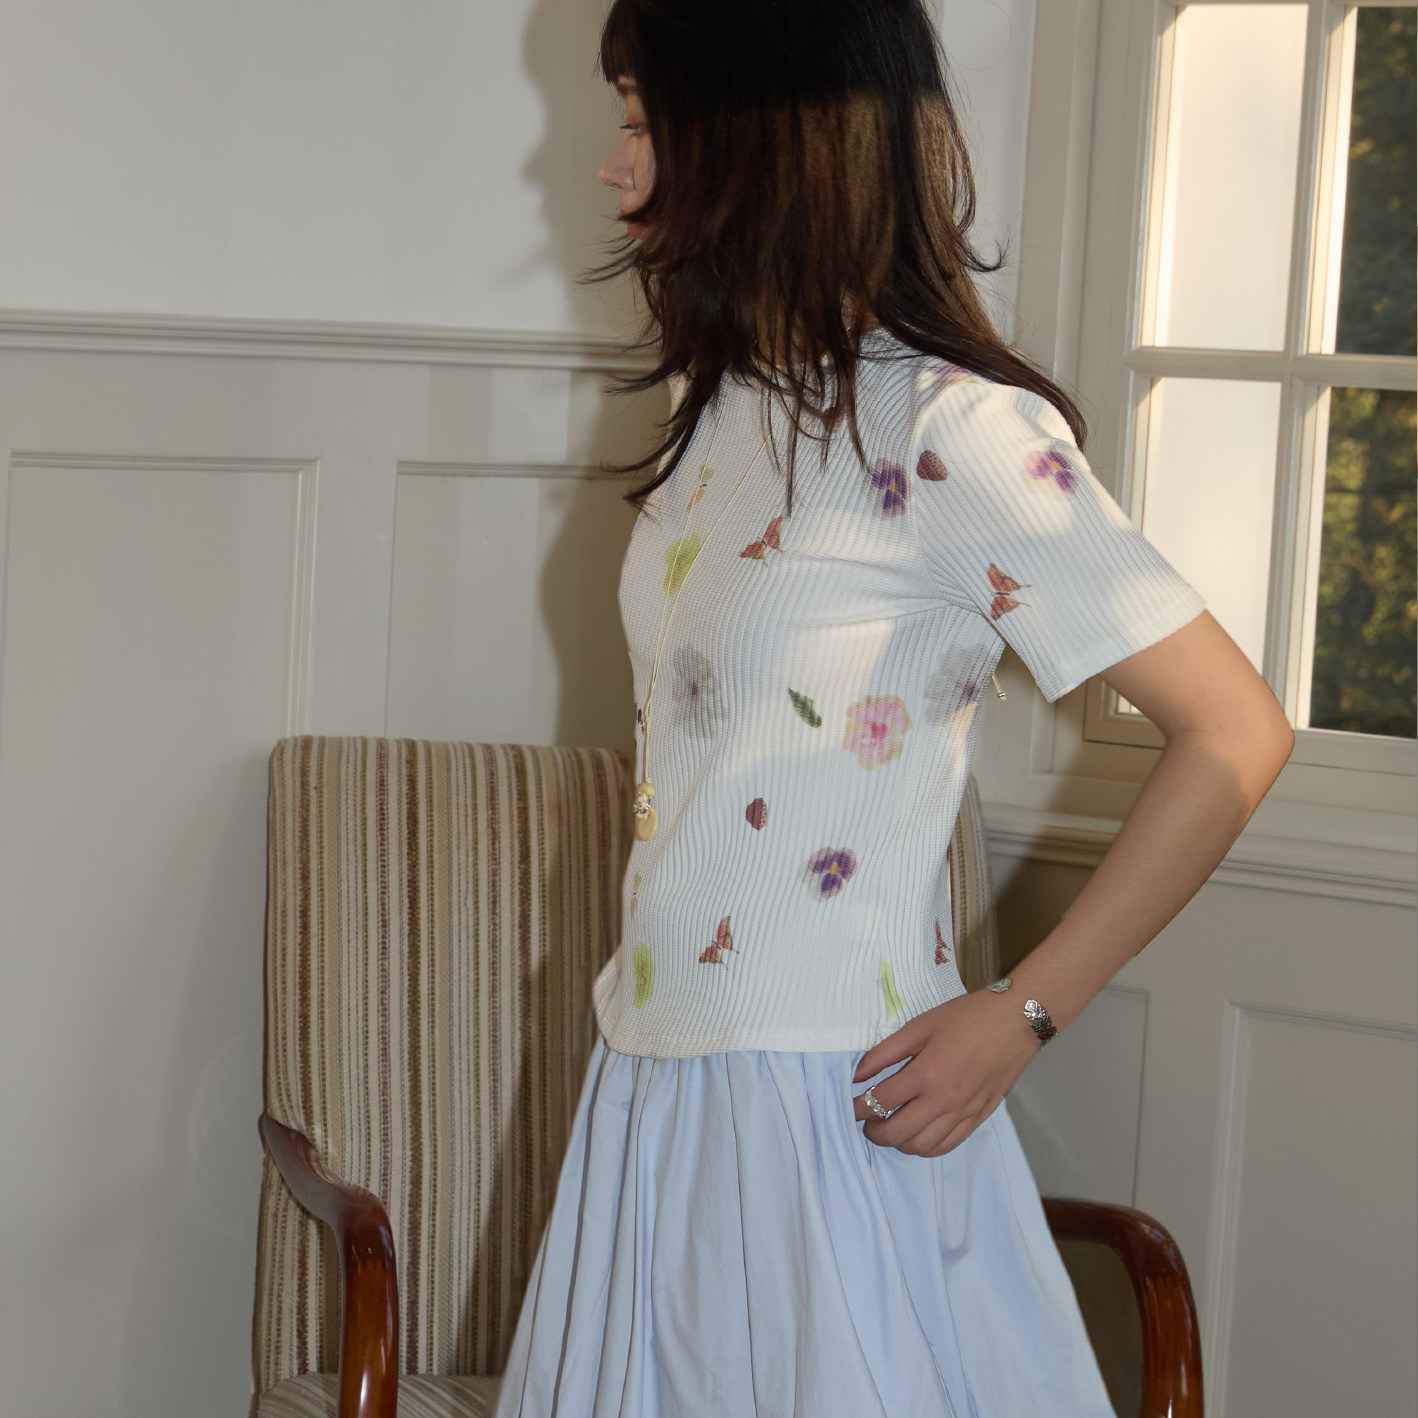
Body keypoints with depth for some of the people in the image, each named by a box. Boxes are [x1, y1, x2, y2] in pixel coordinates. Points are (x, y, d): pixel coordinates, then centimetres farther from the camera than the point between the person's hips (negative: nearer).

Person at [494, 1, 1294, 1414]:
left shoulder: (955, 432, -15)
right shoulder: (727, 411, 10)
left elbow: (1236, 731, -16)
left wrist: (1019, 1016, -15)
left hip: (827, 1099, -7)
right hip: (656, 1078, 8)